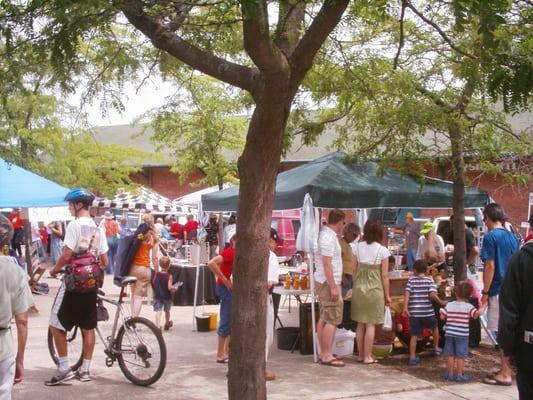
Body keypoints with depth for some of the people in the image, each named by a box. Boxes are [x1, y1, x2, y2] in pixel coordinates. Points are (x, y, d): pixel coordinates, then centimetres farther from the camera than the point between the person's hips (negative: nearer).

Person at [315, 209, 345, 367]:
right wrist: (333, 287, -23)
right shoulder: (329, 237, -18)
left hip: (323, 282, 10)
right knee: (332, 320, -8)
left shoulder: (326, 233, 13)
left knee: (324, 318, 12)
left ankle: (323, 353, 17)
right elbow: (327, 264, -22)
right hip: (329, 283, -10)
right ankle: (327, 356, -7)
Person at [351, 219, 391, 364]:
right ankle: (367, 356, 6)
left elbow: (354, 270, 3)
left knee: (360, 324, 13)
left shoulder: (357, 247, 0)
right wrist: (387, 295, 2)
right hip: (375, 289, -4)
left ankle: (361, 355, 20)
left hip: (359, 288, 4)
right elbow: (384, 275, -7)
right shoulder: (382, 250, -9)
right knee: (371, 324, 3)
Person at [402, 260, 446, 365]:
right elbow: (432, 295, -15)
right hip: (427, 312, -1)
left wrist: (405, 307, -13)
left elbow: (407, 293, -10)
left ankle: (412, 357, -1)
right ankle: (436, 348, 38)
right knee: (435, 327, 27)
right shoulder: (429, 280, -1)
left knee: (414, 335, 3)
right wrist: (441, 302, 0)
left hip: (414, 312, 1)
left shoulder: (411, 280, 3)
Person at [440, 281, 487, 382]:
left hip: (449, 333, 3)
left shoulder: (449, 305, 0)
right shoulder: (468, 307, -9)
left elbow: (442, 317, 1)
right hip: (462, 335, -3)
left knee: (450, 355, 10)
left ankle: (450, 374, 16)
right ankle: (459, 375, 6)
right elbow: (478, 313, -22)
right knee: (460, 356, 3)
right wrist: (483, 307, -5)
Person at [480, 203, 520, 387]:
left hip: (499, 291, -7)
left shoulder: (491, 236, -11)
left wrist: (485, 292, -11)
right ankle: (505, 370, 22)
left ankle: (505, 375, 0)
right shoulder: (512, 237, 11)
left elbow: (490, 266, -15)